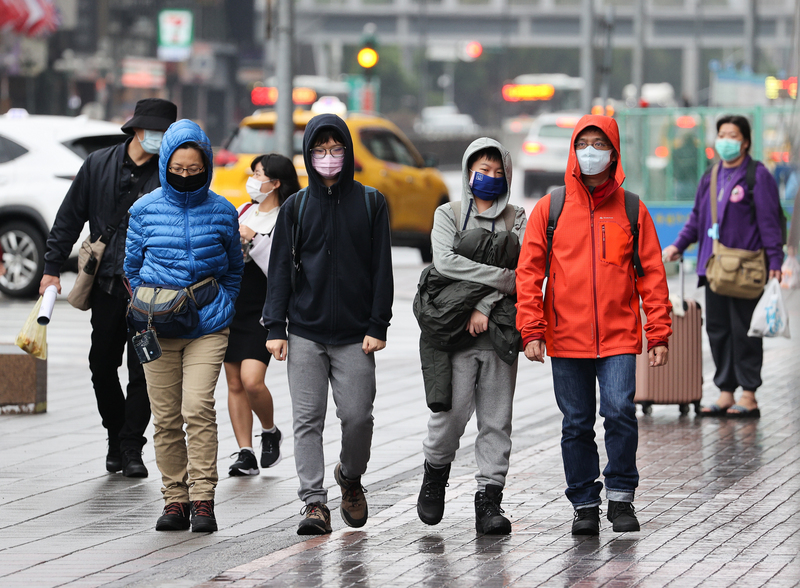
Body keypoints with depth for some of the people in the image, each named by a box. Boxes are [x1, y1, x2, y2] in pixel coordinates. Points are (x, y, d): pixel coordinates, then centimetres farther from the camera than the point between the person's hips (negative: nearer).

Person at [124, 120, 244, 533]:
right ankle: (175, 499, 11)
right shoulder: (145, 210, 3)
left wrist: (221, 308, 4)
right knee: (166, 418, 2)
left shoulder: (221, 212, 2)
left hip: (207, 327, -2)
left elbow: (234, 270, 14)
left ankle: (202, 499, -13)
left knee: (198, 408, -15)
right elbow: (132, 266, 14)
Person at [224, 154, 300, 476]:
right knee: (235, 384, 4)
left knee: (252, 380, -17)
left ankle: (270, 432, 10)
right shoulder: (244, 211, 12)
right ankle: (246, 455, 9)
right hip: (230, 305, 6)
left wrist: (254, 239, -21)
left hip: (261, 312, -6)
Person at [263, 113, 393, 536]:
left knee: (356, 415, -3)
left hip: (355, 335, -1)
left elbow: (381, 267, 4)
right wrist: (275, 327, -2)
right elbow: (280, 269, 6)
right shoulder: (295, 207, 8)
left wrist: (377, 325, -4)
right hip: (305, 334, 1)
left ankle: (350, 477, 25)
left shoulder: (370, 203, 6)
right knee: (308, 419, -5)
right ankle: (314, 503, -4)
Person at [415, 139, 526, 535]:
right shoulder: (449, 215, 10)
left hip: (499, 330, 2)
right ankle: (435, 472, 17)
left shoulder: (517, 220, 12)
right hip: (455, 328, -2)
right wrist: (501, 276, -11)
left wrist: (486, 305, -12)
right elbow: (445, 262, -7)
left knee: (496, 419, -1)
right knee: (453, 410, -10)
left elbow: (523, 270, -1)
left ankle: (490, 499, 2)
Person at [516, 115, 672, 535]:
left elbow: (652, 275, 6)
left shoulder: (631, 210, 5)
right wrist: (532, 331, -5)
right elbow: (528, 272, 3)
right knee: (576, 424, 5)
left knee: (620, 411, -15)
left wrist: (659, 333, 0)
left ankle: (621, 496, 1)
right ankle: (584, 504, 16)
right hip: (566, 338, 1)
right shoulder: (550, 209, 5)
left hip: (619, 335, -1)